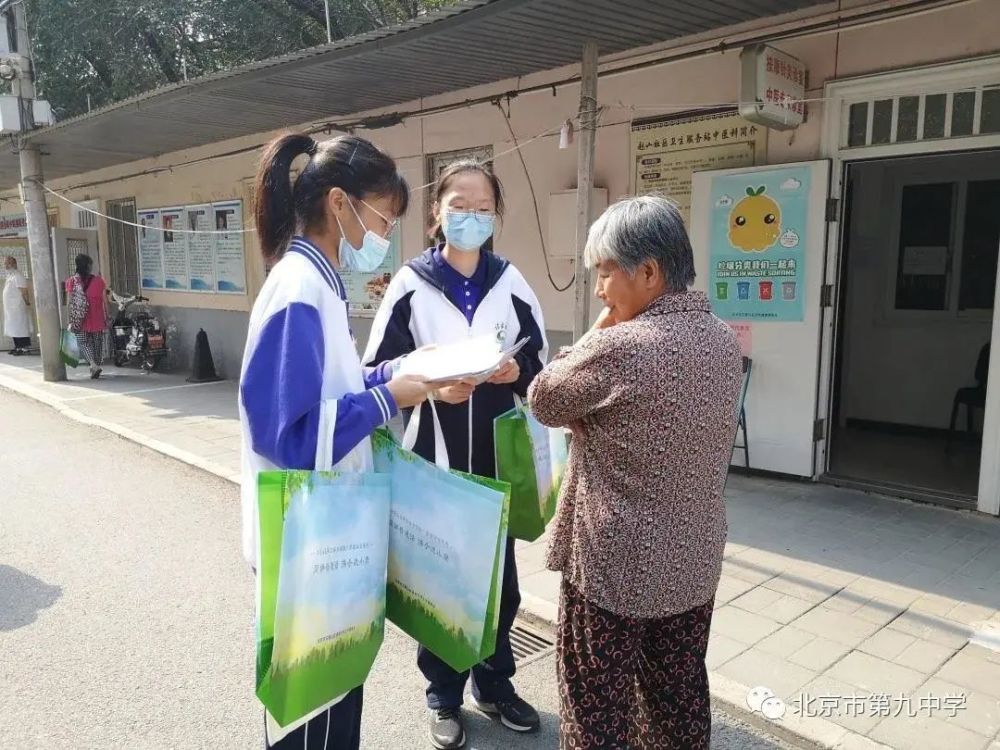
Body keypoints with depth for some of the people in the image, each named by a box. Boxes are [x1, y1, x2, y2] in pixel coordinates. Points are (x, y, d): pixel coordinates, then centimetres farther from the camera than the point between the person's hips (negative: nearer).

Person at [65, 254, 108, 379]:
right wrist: (106, 318, 7)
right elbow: (104, 301, 0)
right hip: (97, 318, 1)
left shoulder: (71, 281, -4)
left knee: (83, 342, 4)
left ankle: (94, 365, -17)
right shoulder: (98, 280, -2)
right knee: (97, 343, 13)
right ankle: (97, 365, 19)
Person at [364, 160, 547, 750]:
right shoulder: (410, 285, -4)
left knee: (499, 576, 13)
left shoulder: (511, 284, 2)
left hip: (495, 459, 2)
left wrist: (516, 371, -15)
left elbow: (541, 366, 6)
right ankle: (444, 696, 29)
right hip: (432, 459, -2)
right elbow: (379, 370, -4)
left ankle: (495, 683, 35)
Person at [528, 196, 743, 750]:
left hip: (614, 564, -7)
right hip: (694, 561, 7)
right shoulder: (725, 340, 1)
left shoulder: (619, 347, -23)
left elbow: (544, 402, -8)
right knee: (680, 698, 22)